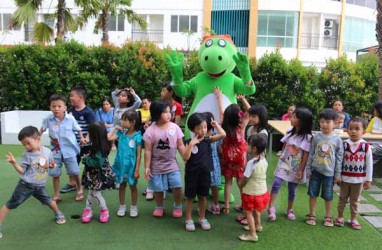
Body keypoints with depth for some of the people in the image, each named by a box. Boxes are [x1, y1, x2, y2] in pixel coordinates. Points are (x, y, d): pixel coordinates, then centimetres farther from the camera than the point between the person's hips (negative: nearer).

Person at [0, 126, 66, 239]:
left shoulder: (47, 151, -6)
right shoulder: (27, 155, -13)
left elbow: (49, 165, 11)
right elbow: (22, 170, -11)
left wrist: (52, 165, -12)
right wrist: (14, 163, -27)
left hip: (40, 186, 2)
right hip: (25, 185, -2)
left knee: (49, 201, 13)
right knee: (10, 205, 3)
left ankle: (58, 214, 39)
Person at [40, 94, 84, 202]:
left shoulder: (71, 119, -12)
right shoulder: (48, 119, -9)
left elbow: (77, 129, 3)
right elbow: (42, 129, 8)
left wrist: (82, 138, -9)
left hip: (69, 150, -1)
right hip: (55, 151, 2)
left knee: (74, 172, 6)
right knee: (55, 174, 7)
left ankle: (79, 190, 30)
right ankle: (56, 195, 22)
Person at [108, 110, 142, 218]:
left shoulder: (137, 136, -16)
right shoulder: (121, 133, -3)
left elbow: (139, 155, -13)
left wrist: (137, 170, -13)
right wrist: (115, 128, -5)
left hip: (131, 166, -4)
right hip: (121, 164, 4)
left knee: (133, 186, 13)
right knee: (122, 185, 17)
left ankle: (133, 207, 29)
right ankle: (122, 206, 32)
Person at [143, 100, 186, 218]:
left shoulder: (175, 127, -6)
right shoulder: (150, 131, -13)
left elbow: (180, 146, 0)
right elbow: (148, 151, -8)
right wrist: (147, 167, -8)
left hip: (172, 164, 1)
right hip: (156, 166, -1)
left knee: (177, 186, -5)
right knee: (158, 189, 9)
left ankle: (178, 206, 21)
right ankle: (159, 207, 35)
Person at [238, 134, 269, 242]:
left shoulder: (251, 163, -29)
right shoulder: (264, 160, -6)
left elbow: (244, 179, -21)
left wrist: (240, 186, -2)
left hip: (251, 193, -8)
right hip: (262, 191, 8)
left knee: (249, 212, 7)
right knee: (256, 210, 28)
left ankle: (252, 235, 11)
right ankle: (258, 225, 47)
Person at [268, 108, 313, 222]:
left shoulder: (307, 137, -14)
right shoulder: (290, 132, 1)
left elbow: (305, 155, -12)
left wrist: (301, 170, -12)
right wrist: (281, 157, 8)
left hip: (295, 167, -3)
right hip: (284, 163, 3)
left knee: (292, 190, 10)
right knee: (276, 184, -10)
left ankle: (290, 210, 29)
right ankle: (271, 208, -4)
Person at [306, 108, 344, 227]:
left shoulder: (337, 139, -6)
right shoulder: (316, 137, -3)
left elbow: (339, 158, -2)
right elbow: (311, 154, 2)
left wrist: (338, 174, -1)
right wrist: (308, 169, 1)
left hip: (329, 172, -1)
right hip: (315, 170, 1)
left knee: (328, 196, 10)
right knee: (313, 194, 9)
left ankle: (328, 217, 27)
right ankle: (312, 215, 23)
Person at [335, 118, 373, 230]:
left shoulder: (366, 146, -9)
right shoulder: (343, 145, -7)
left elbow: (369, 164, -4)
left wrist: (368, 180, -4)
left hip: (358, 179, 0)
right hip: (344, 178, 0)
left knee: (355, 200, 14)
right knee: (343, 198, 14)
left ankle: (353, 219, 27)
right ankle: (340, 217, 27)